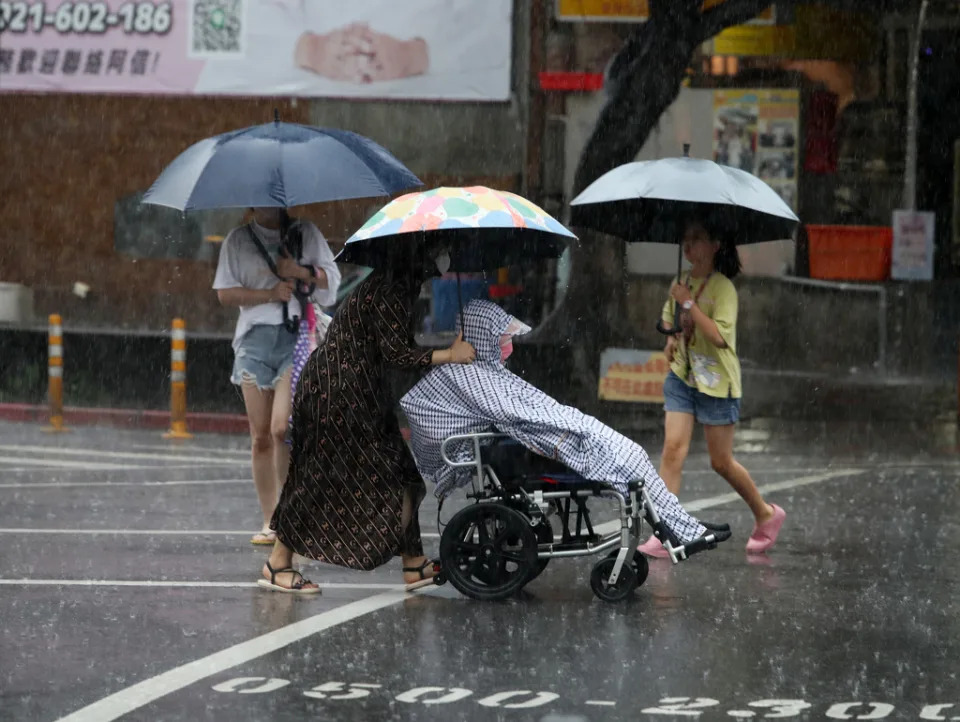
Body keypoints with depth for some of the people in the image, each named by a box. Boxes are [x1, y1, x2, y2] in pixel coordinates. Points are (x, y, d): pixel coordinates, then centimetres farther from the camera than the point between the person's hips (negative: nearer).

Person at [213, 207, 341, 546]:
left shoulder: (305, 233, 12)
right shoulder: (238, 240, 13)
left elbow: (332, 279, 12)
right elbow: (225, 293, 6)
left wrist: (300, 271, -6)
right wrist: (269, 293, -7)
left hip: (296, 334, -2)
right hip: (254, 336, 2)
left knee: (281, 428, -18)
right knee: (260, 436, -1)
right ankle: (269, 521, 6)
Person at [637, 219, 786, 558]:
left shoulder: (723, 288, -14)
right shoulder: (681, 283, 7)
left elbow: (719, 336, -26)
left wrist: (689, 303, -27)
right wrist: (672, 338, 7)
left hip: (716, 381, -6)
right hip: (682, 376, 6)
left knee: (721, 462, 4)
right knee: (673, 449, -9)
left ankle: (766, 514, 28)